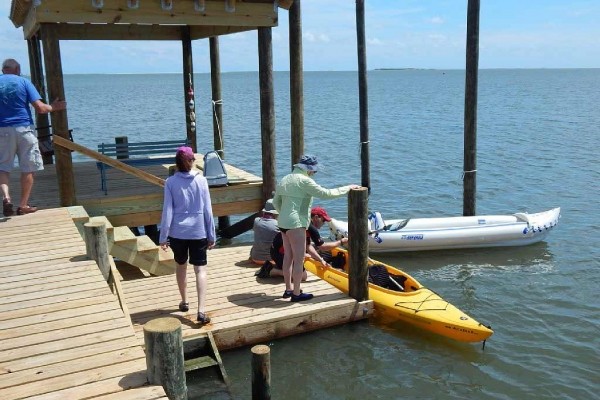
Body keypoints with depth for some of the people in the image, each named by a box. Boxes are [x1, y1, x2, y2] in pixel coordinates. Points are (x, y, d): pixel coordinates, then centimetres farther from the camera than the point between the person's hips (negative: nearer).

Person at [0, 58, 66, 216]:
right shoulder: (24, 82, 0)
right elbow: (40, 108, -8)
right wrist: (53, 107, 10)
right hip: (24, 128, -2)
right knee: (28, 168, 7)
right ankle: (23, 205, 10)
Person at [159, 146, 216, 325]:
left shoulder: (171, 182, -5)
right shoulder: (201, 180, -4)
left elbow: (167, 211, -7)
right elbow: (207, 210, -2)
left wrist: (163, 236, 0)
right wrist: (211, 235, 4)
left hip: (177, 232, 1)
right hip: (198, 231, -1)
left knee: (181, 266, 21)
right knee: (200, 269, 0)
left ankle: (184, 302, 36)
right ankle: (201, 310, -12)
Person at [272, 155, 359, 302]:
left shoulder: (284, 180, 13)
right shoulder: (304, 181, -13)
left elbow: (276, 201, 20)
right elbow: (325, 193, -15)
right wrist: (347, 188, -7)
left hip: (283, 222, 9)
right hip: (296, 224, -9)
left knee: (288, 256, 16)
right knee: (299, 259, -2)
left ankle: (288, 289, 25)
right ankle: (296, 293, 3)